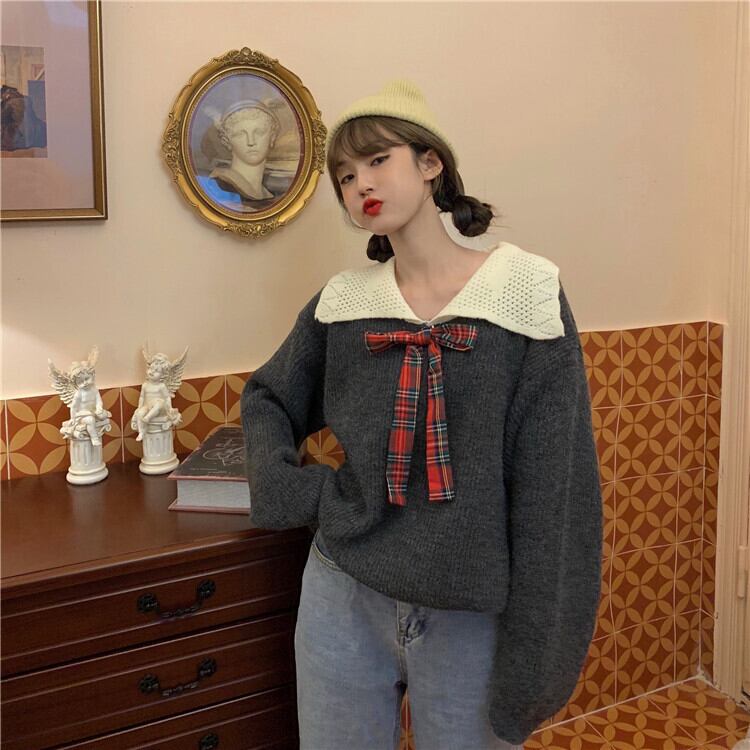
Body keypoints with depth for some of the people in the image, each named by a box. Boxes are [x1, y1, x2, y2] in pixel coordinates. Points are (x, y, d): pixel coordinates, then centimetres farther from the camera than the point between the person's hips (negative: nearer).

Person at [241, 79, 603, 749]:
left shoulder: (525, 292, -10)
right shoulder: (343, 302, 1)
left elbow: (556, 491, -11)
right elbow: (267, 399, 18)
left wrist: (533, 667, -11)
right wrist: (289, 489, -2)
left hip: (472, 618, -3)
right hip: (343, 600, 3)